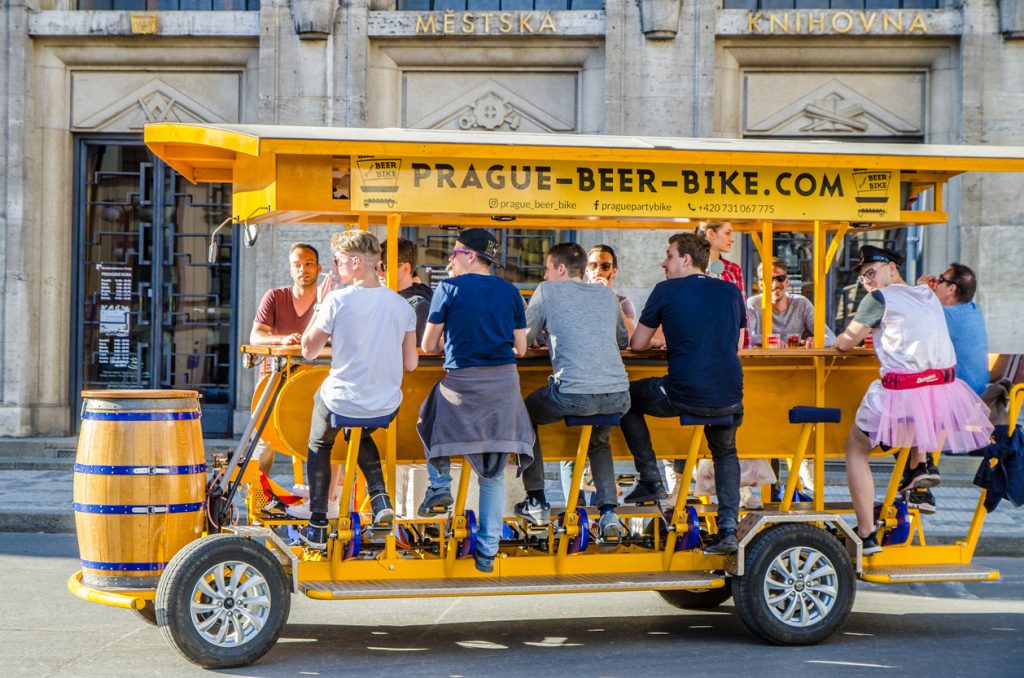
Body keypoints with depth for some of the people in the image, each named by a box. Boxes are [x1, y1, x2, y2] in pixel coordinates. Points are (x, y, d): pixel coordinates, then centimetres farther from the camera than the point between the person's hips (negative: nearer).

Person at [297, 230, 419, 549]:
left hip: (342, 401, -4)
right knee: (360, 435, 37)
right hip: (387, 405, 4)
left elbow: (308, 350, -6)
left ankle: (317, 527, 22)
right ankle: (380, 497, 17)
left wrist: (319, 305, 1)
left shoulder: (337, 300, -16)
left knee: (319, 445, 27)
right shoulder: (402, 305, -2)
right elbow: (410, 364, 1)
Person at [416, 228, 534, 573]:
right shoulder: (510, 292, 6)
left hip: (462, 383, -3)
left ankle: (440, 483, 11)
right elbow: (521, 348, 8)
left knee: (430, 421, 30)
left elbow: (428, 346, 1)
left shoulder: (449, 289, -3)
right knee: (493, 473, 10)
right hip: (505, 383, 3)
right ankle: (487, 552, 11)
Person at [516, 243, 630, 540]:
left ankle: (537, 502, 24)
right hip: (618, 395, 4)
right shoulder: (606, 294, 20)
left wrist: (553, 333, 36)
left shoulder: (548, 291, 8)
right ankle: (609, 513, 13)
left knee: (525, 415, 26)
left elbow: (524, 339, 15)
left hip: (573, 395, -4)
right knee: (599, 441, 34)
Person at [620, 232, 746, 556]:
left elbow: (637, 344, 8)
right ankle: (728, 529, 15)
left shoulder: (667, 290, 0)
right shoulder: (731, 291, 12)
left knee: (628, 397, 24)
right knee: (726, 453, 32)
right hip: (729, 399, 4)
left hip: (683, 396, -4)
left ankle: (651, 481, 22)